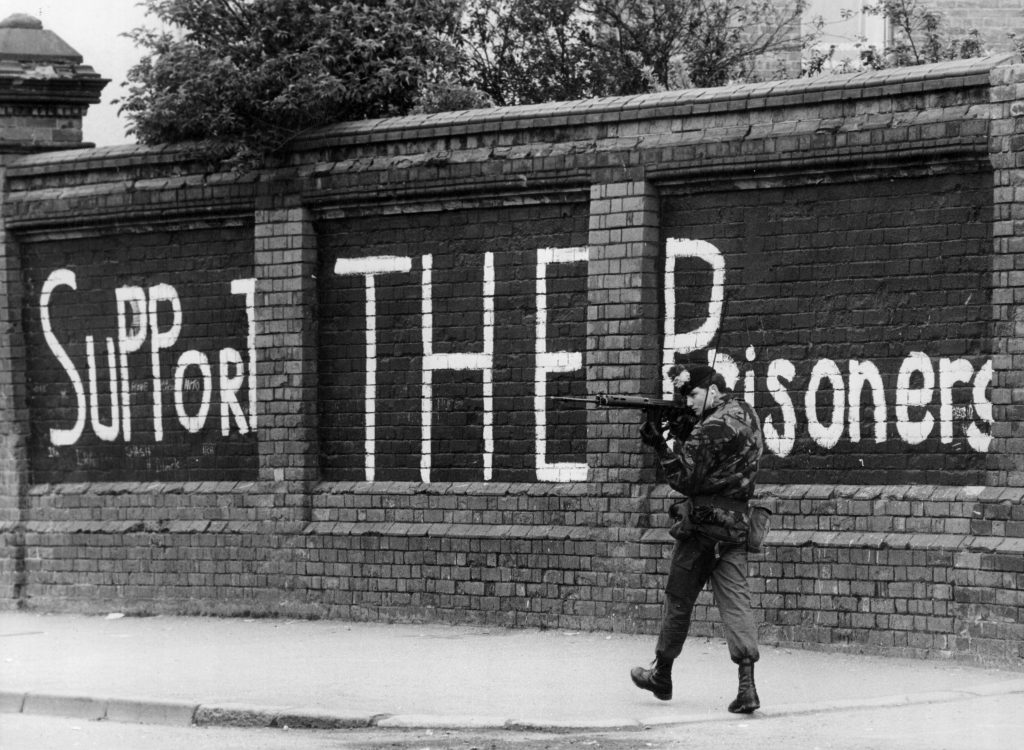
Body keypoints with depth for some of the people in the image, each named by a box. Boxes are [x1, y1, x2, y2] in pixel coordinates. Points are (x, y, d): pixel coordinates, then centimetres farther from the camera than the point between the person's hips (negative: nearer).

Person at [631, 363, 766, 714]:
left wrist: (660, 443, -12)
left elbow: (684, 478, -16)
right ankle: (747, 685, -14)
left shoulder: (713, 428, -17)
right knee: (735, 599, -1)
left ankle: (661, 675, 24)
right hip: (736, 523, 7)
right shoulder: (744, 412, 10)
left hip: (703, 523, -7)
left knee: (679, 598, 9)